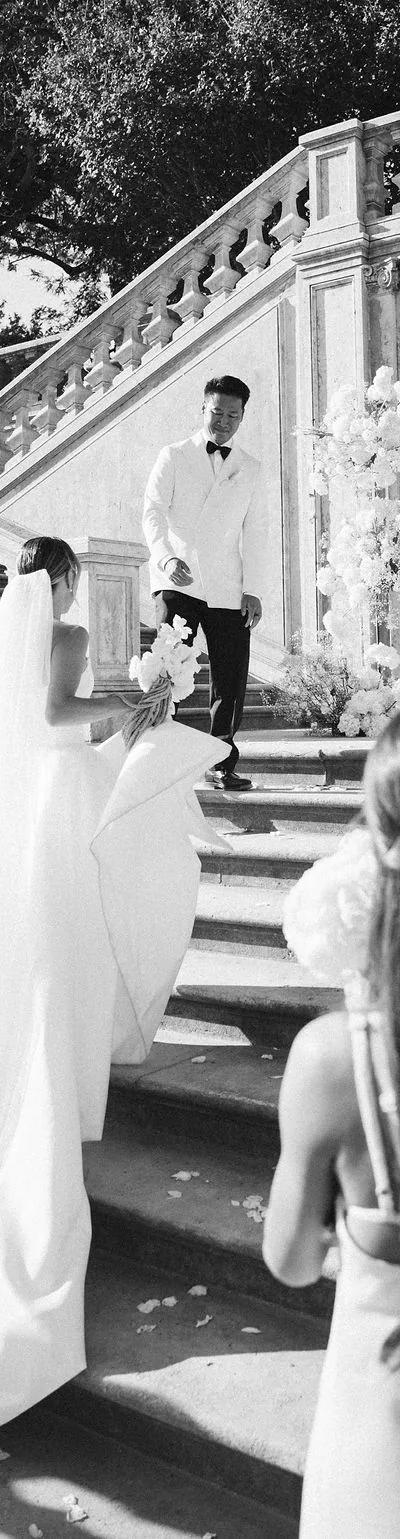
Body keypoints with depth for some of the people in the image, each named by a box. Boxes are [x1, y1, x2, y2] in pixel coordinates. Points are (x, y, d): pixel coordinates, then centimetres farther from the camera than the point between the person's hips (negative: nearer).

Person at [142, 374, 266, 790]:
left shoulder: (250, 468, 15)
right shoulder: (173, 457, 6)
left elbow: (254, 532, 13)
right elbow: (153, 511, -4)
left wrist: (252, 589, 4)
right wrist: (165, 556, -24)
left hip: (228, 590, 3)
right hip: (178, 582, -3)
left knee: (231, 677, 1)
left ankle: (222, 763, 13)